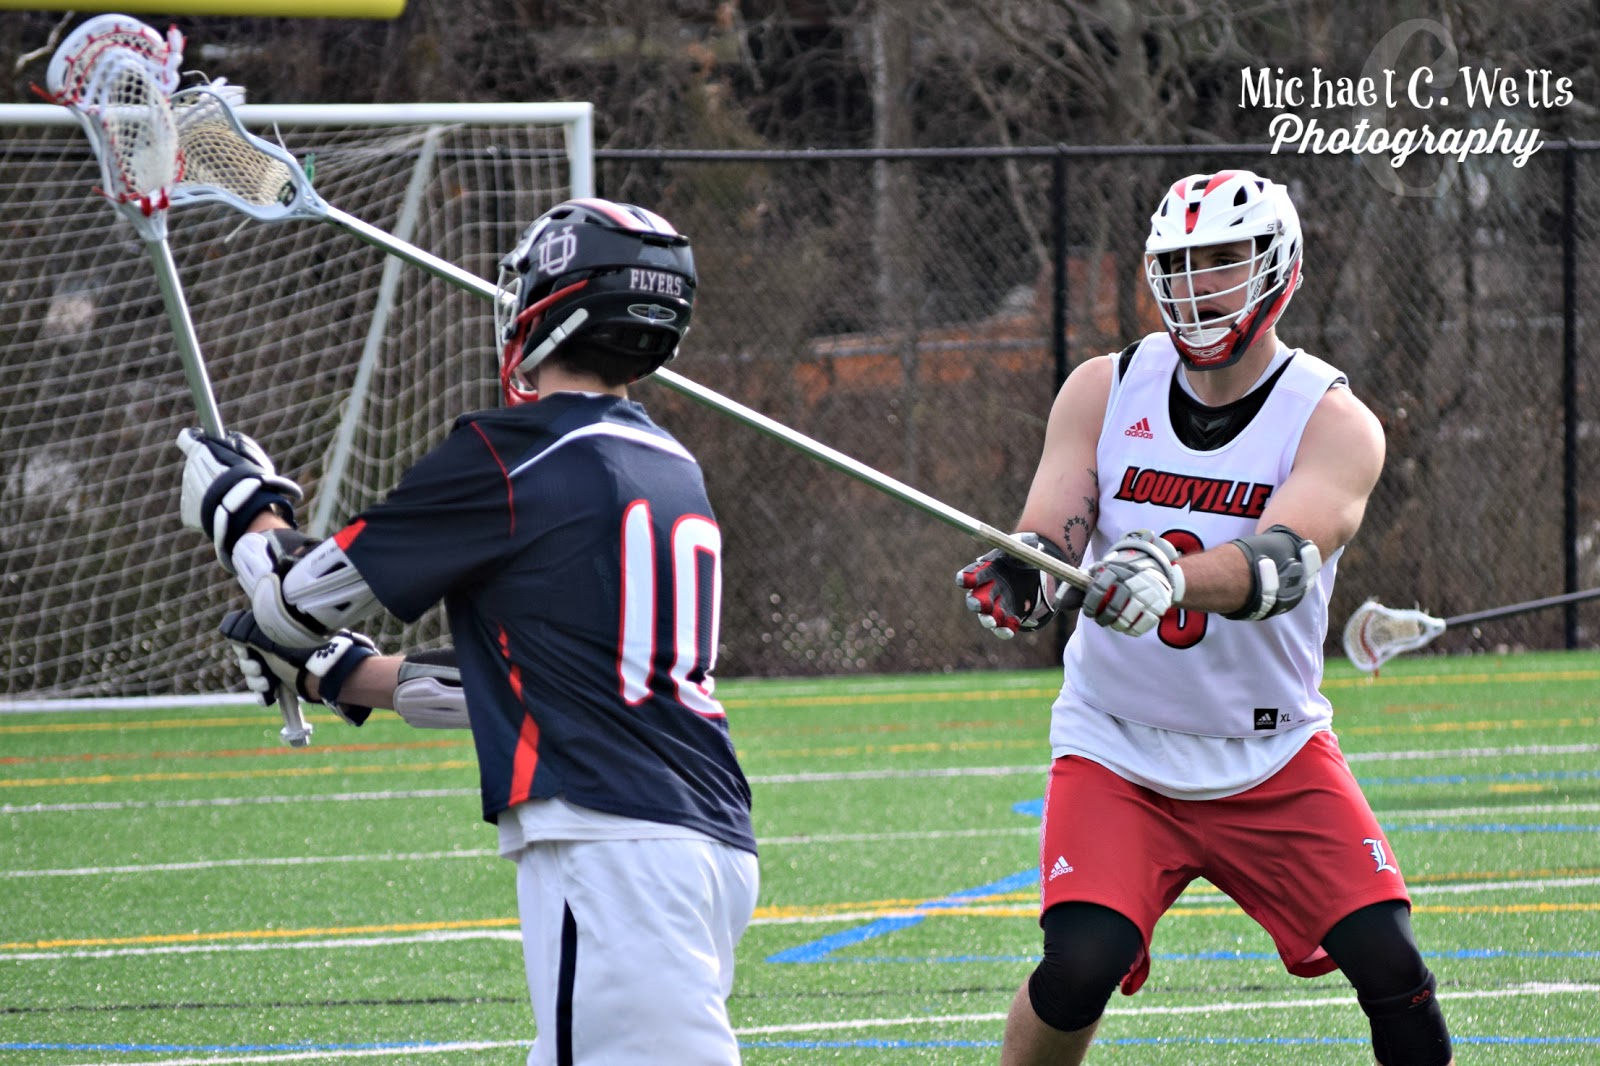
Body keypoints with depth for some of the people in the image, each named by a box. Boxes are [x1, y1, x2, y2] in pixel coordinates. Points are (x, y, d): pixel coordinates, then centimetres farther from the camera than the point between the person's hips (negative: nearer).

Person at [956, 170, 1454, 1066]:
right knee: (1080, 966, -20)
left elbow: (1283, 563, -28)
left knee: (1388, 964, -12)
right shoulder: (1105, 391, -1)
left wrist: (1173, 576, -49)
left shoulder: (1333, 421, -10)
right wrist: (1019, 577, -36)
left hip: (1273, 756, 0)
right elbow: (1050, 531, -11)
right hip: (1115, 754, 0)